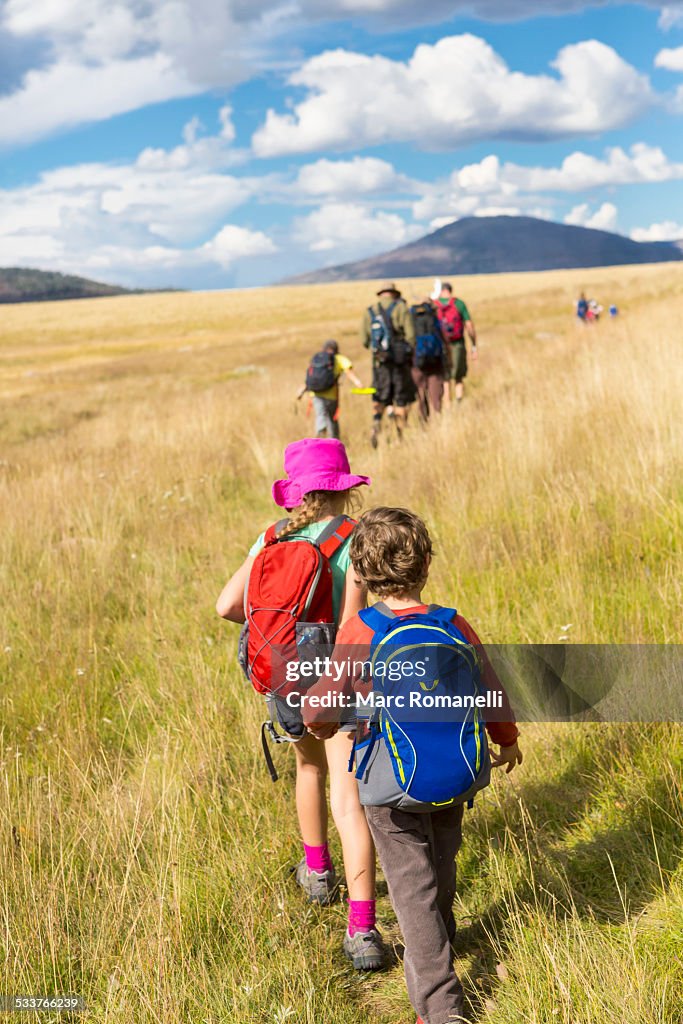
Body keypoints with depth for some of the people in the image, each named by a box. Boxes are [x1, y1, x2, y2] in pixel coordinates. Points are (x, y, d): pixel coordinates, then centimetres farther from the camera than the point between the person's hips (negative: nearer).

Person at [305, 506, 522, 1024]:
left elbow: (322, 707, -11)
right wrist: (507, 739, 20)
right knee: (441, 863, 28)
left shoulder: (357, 633, -18)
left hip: (392, 784, -3)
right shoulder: (455, 625, -11)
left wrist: (321, 723, 14)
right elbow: (491, 691, 0)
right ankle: (440, 942, 52)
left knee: (413, 885, 8)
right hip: (453, 772, 4)